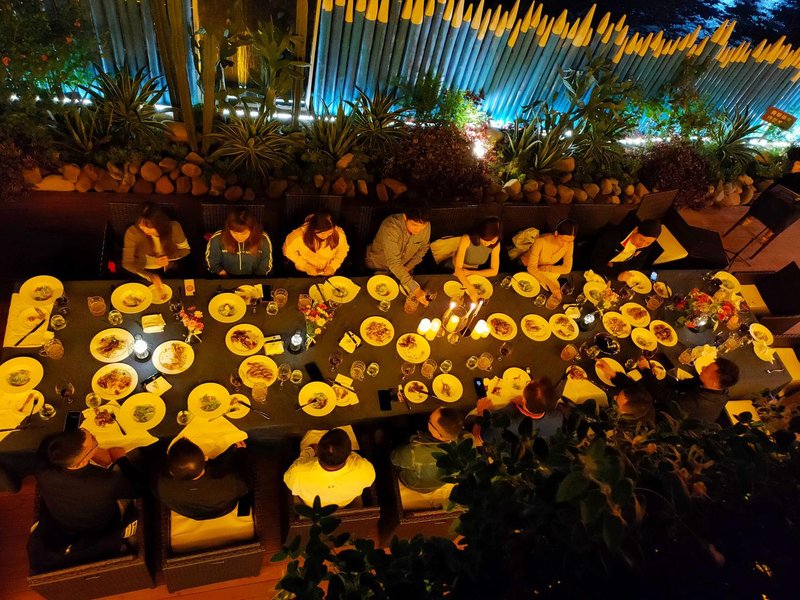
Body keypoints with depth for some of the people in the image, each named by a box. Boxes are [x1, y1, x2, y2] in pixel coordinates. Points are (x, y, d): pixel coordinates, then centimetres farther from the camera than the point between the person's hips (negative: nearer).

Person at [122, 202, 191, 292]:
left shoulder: (174, 228, -20)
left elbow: (185, 249, -2)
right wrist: (151, 276, -34)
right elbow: (127, 263, -19)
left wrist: (169, 257, -22)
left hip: (169, 271, 1)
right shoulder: (132, 232, -22)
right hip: (144, 272, -1)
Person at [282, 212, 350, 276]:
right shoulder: (299, 236, -28)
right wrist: (306, 266, -14)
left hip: (328, 272, 3)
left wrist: (333, 266, -14)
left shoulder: (339, 234, -25)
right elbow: (288, 250, -8)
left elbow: (343, 250, -4)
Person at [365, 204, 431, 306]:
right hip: (378, 267, -4)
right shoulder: (390, 227, -38)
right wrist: (415, 289, -48)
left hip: (404, 268, 4)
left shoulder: (426, 226, -21)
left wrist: (408, 267, -12)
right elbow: (393, 262, -43)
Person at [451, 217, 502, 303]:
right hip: (458, 272, -3)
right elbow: (458, 268, -35)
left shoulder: (495, 244, -21)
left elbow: (494, 271, -15)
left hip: (474, 272, 3)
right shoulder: (466, 239, -32)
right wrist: (470, 289, -49)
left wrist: (470, 272, -23)